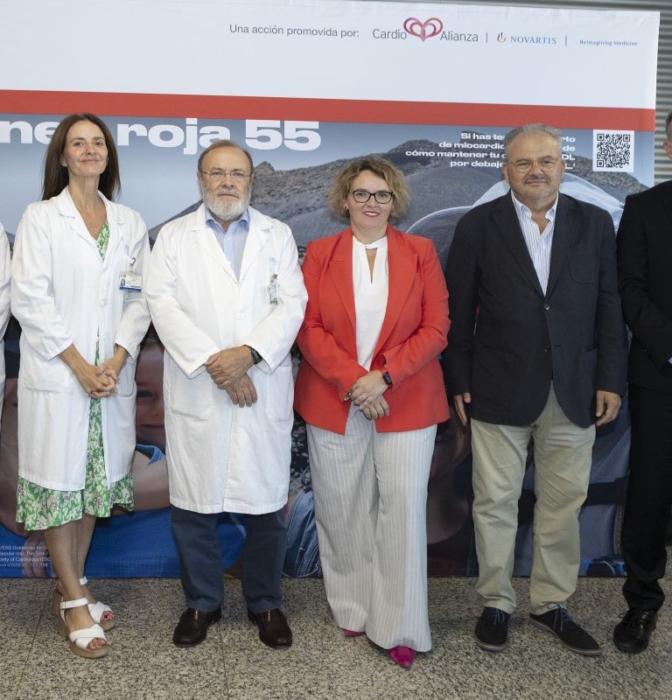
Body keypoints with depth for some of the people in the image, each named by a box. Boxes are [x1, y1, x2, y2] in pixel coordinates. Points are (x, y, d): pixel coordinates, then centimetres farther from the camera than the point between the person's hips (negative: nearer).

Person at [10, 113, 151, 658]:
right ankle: (74, 601, 13)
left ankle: (74, 585, 26)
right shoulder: (40, 218, 1)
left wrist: (117, 360, -8)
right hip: (56, 373, -3)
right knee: (59, 480, 1)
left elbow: (141, 297, 5)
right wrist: (78, 364, -13)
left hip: (113, 373, 4)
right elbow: (30, 299, -7)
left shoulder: (129, 222, 10)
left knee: (96, 478, 10)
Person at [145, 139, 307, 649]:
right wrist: (212, 362, -14)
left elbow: (291, 306, 0)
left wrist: (248, 353, -15)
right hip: (195, 393, 0)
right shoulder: (174, 237, 9)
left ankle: (266, 602, 25)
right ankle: (202, 602, 25)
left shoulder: (279, 236, 11)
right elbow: (164, 305, -3)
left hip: (265, 392, 1)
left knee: (267, 502, 6)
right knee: (194, 503, 6)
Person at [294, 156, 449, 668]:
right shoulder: (320, 253, 6)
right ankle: (353, 608, 26)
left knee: (403, 508, -2)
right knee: (342, 510, 8)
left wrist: (384, 377, -12)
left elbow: (436, 327, -1)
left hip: (406, 402, 0)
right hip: (334, 402, 1)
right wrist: (352, 379, -14)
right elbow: (308, 327, -1)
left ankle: (399, 628, 9)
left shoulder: (421, 252, 5)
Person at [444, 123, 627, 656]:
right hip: (500, 390, -2)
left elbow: (609, 307, 4)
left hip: (573, 392, 2)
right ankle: (497, 603, 25)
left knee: (564, 505, 11)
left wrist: (611, 381, 0)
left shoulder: (595, 224, 4)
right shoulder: (478, 226, -1)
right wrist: (460, 383, -2)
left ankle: (552, 603, 29)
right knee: (496, 503, 8)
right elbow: (459, 312, -1)